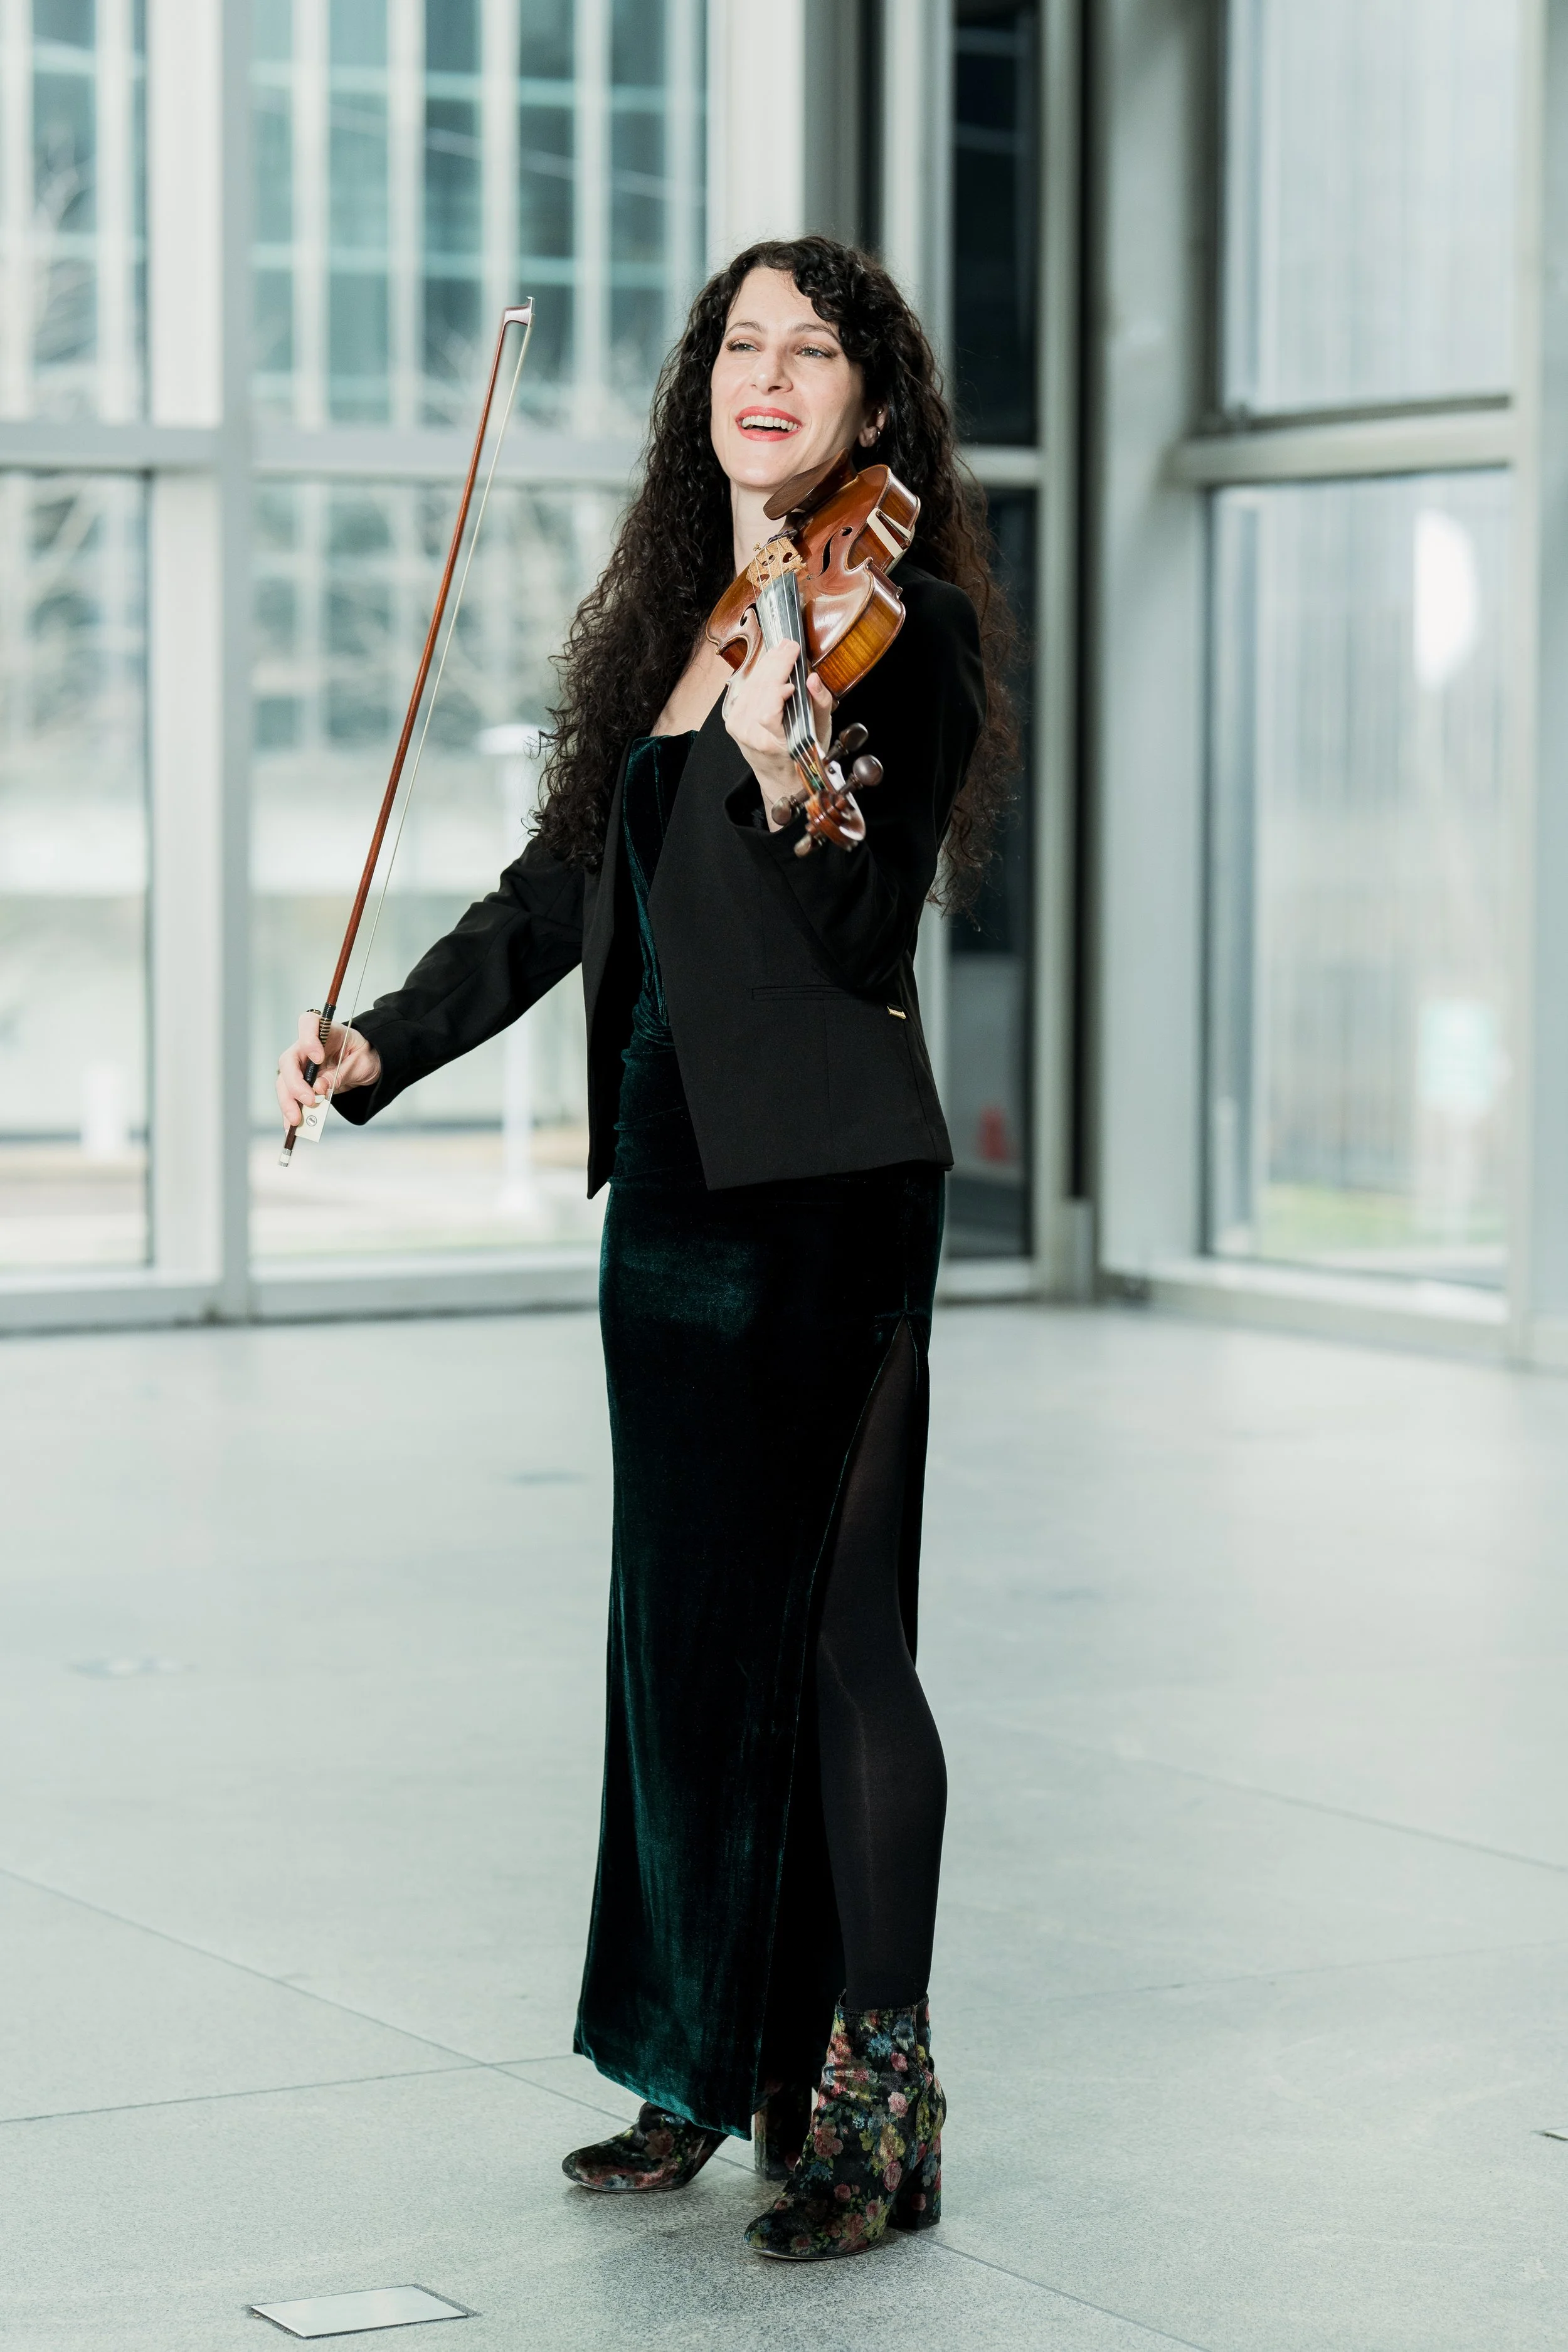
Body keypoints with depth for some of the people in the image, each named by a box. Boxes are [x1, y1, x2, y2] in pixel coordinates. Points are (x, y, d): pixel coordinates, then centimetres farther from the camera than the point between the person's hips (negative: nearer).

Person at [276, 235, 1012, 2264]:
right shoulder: (668, 626, 15)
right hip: (666, 1170, 8)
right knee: (685, 1616, 12)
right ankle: (713, 2064, 23)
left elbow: (862, 937, -17)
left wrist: (784, 779, -35)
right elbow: (561, 890, 21)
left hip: (822, 1182, -8)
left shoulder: (899, 627, -7)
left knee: (827, 1627, -7)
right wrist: (386, 1042, 13)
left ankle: (875, 2102, 0)